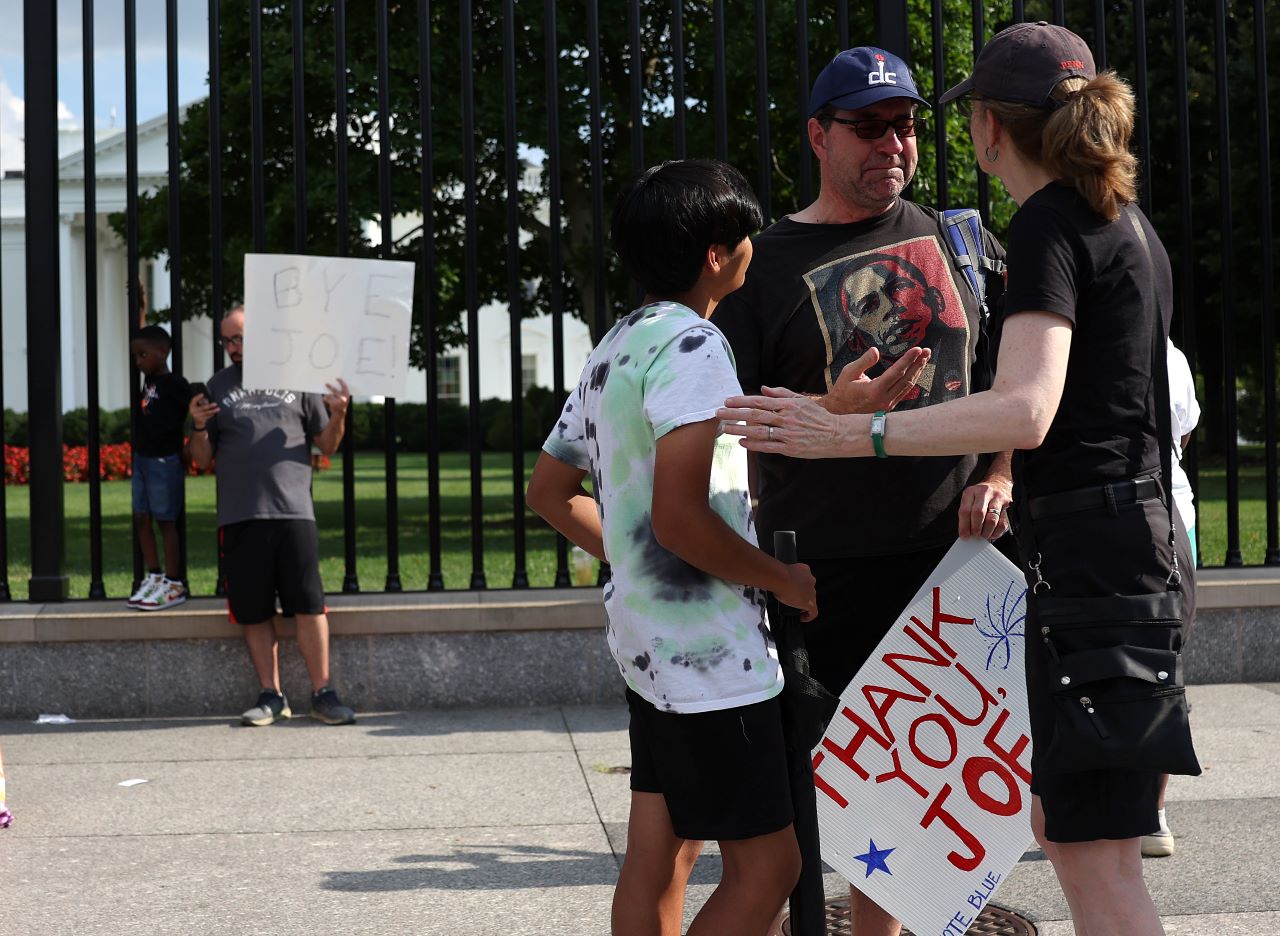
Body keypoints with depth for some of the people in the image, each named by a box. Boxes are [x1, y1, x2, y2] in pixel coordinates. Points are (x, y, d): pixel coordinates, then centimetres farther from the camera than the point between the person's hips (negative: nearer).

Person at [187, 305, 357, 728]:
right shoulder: (219, 385, 15)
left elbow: (327, 446, 10)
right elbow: (203, 460, 14)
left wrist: (338, 414, -8)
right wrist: (199, 427, -5)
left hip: (293, 511, -2)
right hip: (239, 517, 2)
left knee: (309, 606, -4)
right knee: (254, 613, 4)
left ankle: (322, 693, 2)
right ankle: (271, 695, 12)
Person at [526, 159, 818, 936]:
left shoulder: (615, 349, 14)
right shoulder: (693, 346, -16)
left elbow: (551, 491, 22)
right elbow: (679, 516, -24)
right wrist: (786, 581, -12)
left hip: (647, 640, 10)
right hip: (710, 652, -10)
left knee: (657, 859, 12)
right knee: (766, 866, -4)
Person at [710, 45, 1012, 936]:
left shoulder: (959, 242, 12)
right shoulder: (768, 263, 2)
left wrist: (998, 478, 0)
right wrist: (833, 409, -18)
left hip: (950, 557, 3)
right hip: (825, 572, -3)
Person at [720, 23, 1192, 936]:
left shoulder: (1049, 224, -12)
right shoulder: (1130, 224, 17)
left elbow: (1026, 412, -26)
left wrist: (847, 434, -28)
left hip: (1090, 552, -10)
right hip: (1143, 540, 10)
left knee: (1096, 857, -6)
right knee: (1062, 822, 17)